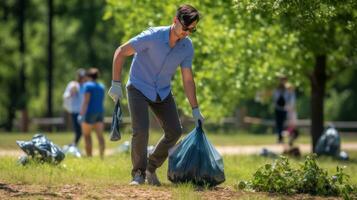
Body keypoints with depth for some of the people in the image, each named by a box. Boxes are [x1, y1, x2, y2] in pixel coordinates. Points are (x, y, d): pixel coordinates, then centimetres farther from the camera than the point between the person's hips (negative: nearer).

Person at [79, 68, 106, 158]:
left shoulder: (88, 85, -8)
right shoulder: (101, 87, 13)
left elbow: (86, 101, -16)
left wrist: (81, 114, -18)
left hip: (90, 112, -6)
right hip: (100, 112, 6)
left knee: (86, 134, 2)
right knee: (100, 135, -1)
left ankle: (89, 156, -2)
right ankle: (102, 155, -11)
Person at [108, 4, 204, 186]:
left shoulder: (187, 47, -11)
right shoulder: (152, 37, -26)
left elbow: (187, 79, -1)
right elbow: (120, 52, -20)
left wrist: (195, 110, -1)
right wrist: (116, 84, -21)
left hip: (162, 92, 5)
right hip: (139, 88, -5)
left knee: (174, 131, 0)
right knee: (141, 130, -20)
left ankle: (151, 168, 19)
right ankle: (139, 173, -1)